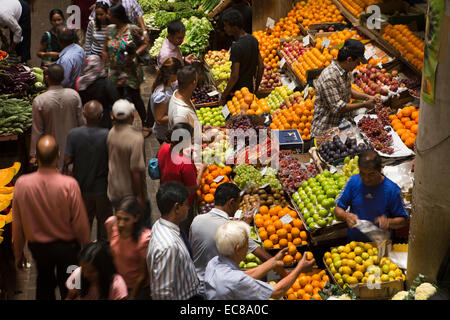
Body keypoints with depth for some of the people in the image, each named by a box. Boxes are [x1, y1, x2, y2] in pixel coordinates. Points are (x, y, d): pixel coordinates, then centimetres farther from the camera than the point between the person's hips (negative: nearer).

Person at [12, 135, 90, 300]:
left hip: (38, 247, 2)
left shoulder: (21, 184, -18)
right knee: (68, 289, 18)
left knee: (44, 284, 26)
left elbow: (17, 224, -8)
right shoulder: (69, 185, -25)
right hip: (67, 247, -2)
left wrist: (18, 253, 7)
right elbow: (80, 223, -16)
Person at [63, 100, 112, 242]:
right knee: (104, 219, 19)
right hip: (102, 187, -1)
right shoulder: (108, 136, -21)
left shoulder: (73, 134, -18)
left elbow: (67, 160, -14)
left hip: (82, 187, 1)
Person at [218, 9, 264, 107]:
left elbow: (234, 76, -23)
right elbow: (261, 66, 8)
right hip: (250, 89, 8)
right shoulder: (253, 40, 1)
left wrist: (223, 97, -14)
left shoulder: (236, 47, -23)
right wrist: (256, 88, 18)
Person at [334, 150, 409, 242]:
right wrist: (346, 216, -15)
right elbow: (338, 209, 6)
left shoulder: (392, 189, -7)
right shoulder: (354, 181, 0)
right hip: (354, 242, 2)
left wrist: (389, 222, -20)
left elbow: (402, 220, 1)